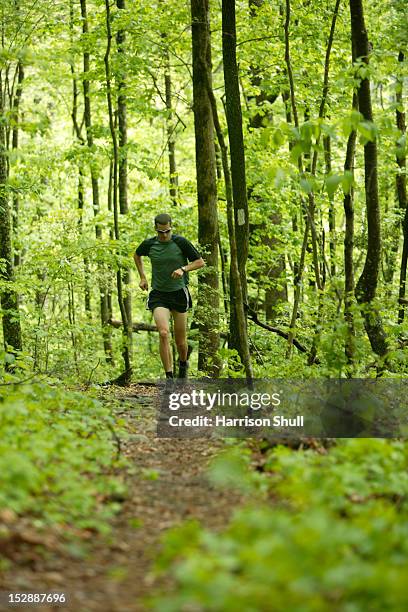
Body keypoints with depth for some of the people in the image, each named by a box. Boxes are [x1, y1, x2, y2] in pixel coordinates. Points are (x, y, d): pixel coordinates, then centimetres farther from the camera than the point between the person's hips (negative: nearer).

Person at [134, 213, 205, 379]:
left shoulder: (181, 242, -8)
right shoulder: (149, 244, -1)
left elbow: (200, 262, -2)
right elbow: (137, 255, 22)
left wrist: (183, 269, -18)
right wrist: (142, 277, 14)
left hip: (179, 293, 0)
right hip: (158, 295, 0)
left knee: (180, 340, 8)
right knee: (163, 333, -21)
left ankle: (183, 363, 41)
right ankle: (169, 376, -17)